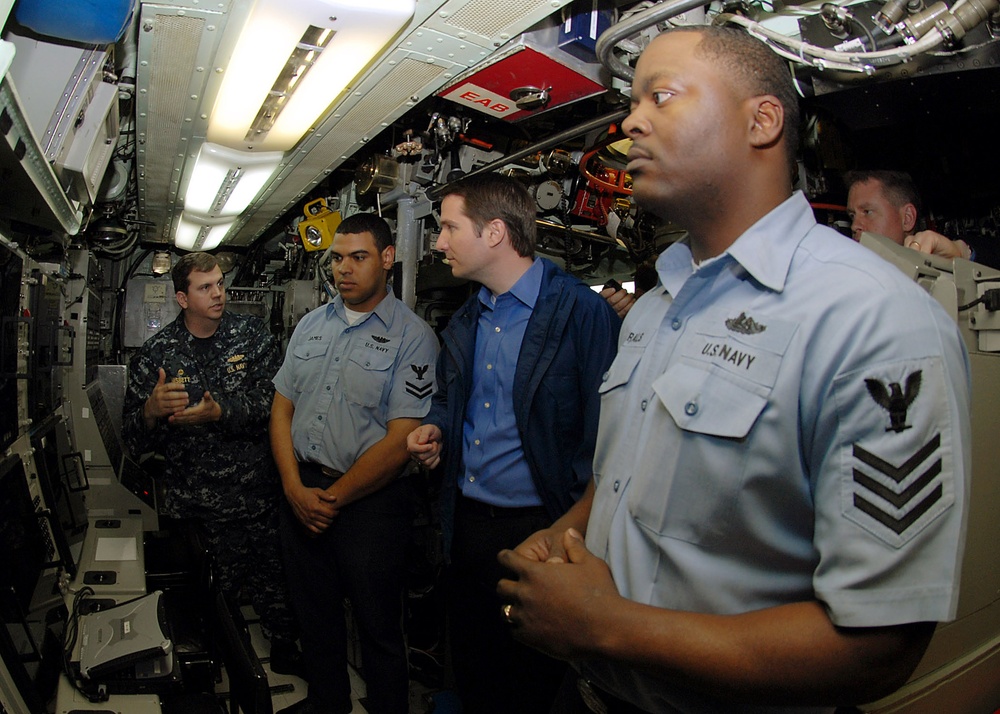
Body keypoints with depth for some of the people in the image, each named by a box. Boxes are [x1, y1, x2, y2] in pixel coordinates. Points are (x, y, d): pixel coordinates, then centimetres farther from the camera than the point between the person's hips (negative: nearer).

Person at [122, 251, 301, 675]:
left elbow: (274, 398, -10)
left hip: (258, 496, 1)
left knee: (274, 589, 11)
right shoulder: (157, 353, -1)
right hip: (196, 509, 0)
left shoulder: (251, 335, 1)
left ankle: (284, 650, 36)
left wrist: (220, 413, -24)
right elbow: (133, 441, -2)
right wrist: (151, 410, -23)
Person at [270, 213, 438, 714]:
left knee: (378, 626, 8)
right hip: (302, 492, 6)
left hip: (371, 499, -6)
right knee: (313, 610, 22)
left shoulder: (412, 337, -12)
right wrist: (295, 488, -4)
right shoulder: (311, 325, 8)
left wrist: (333, 498, -12)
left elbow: (400, 440, -16)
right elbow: (281, 408, 8)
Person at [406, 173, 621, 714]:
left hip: (537, 528, -7)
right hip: (466, 522, 7)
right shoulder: (464, 322, 10)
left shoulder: (581, 311, -15)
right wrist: (435, 429, 3)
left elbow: (601, 428, -16)